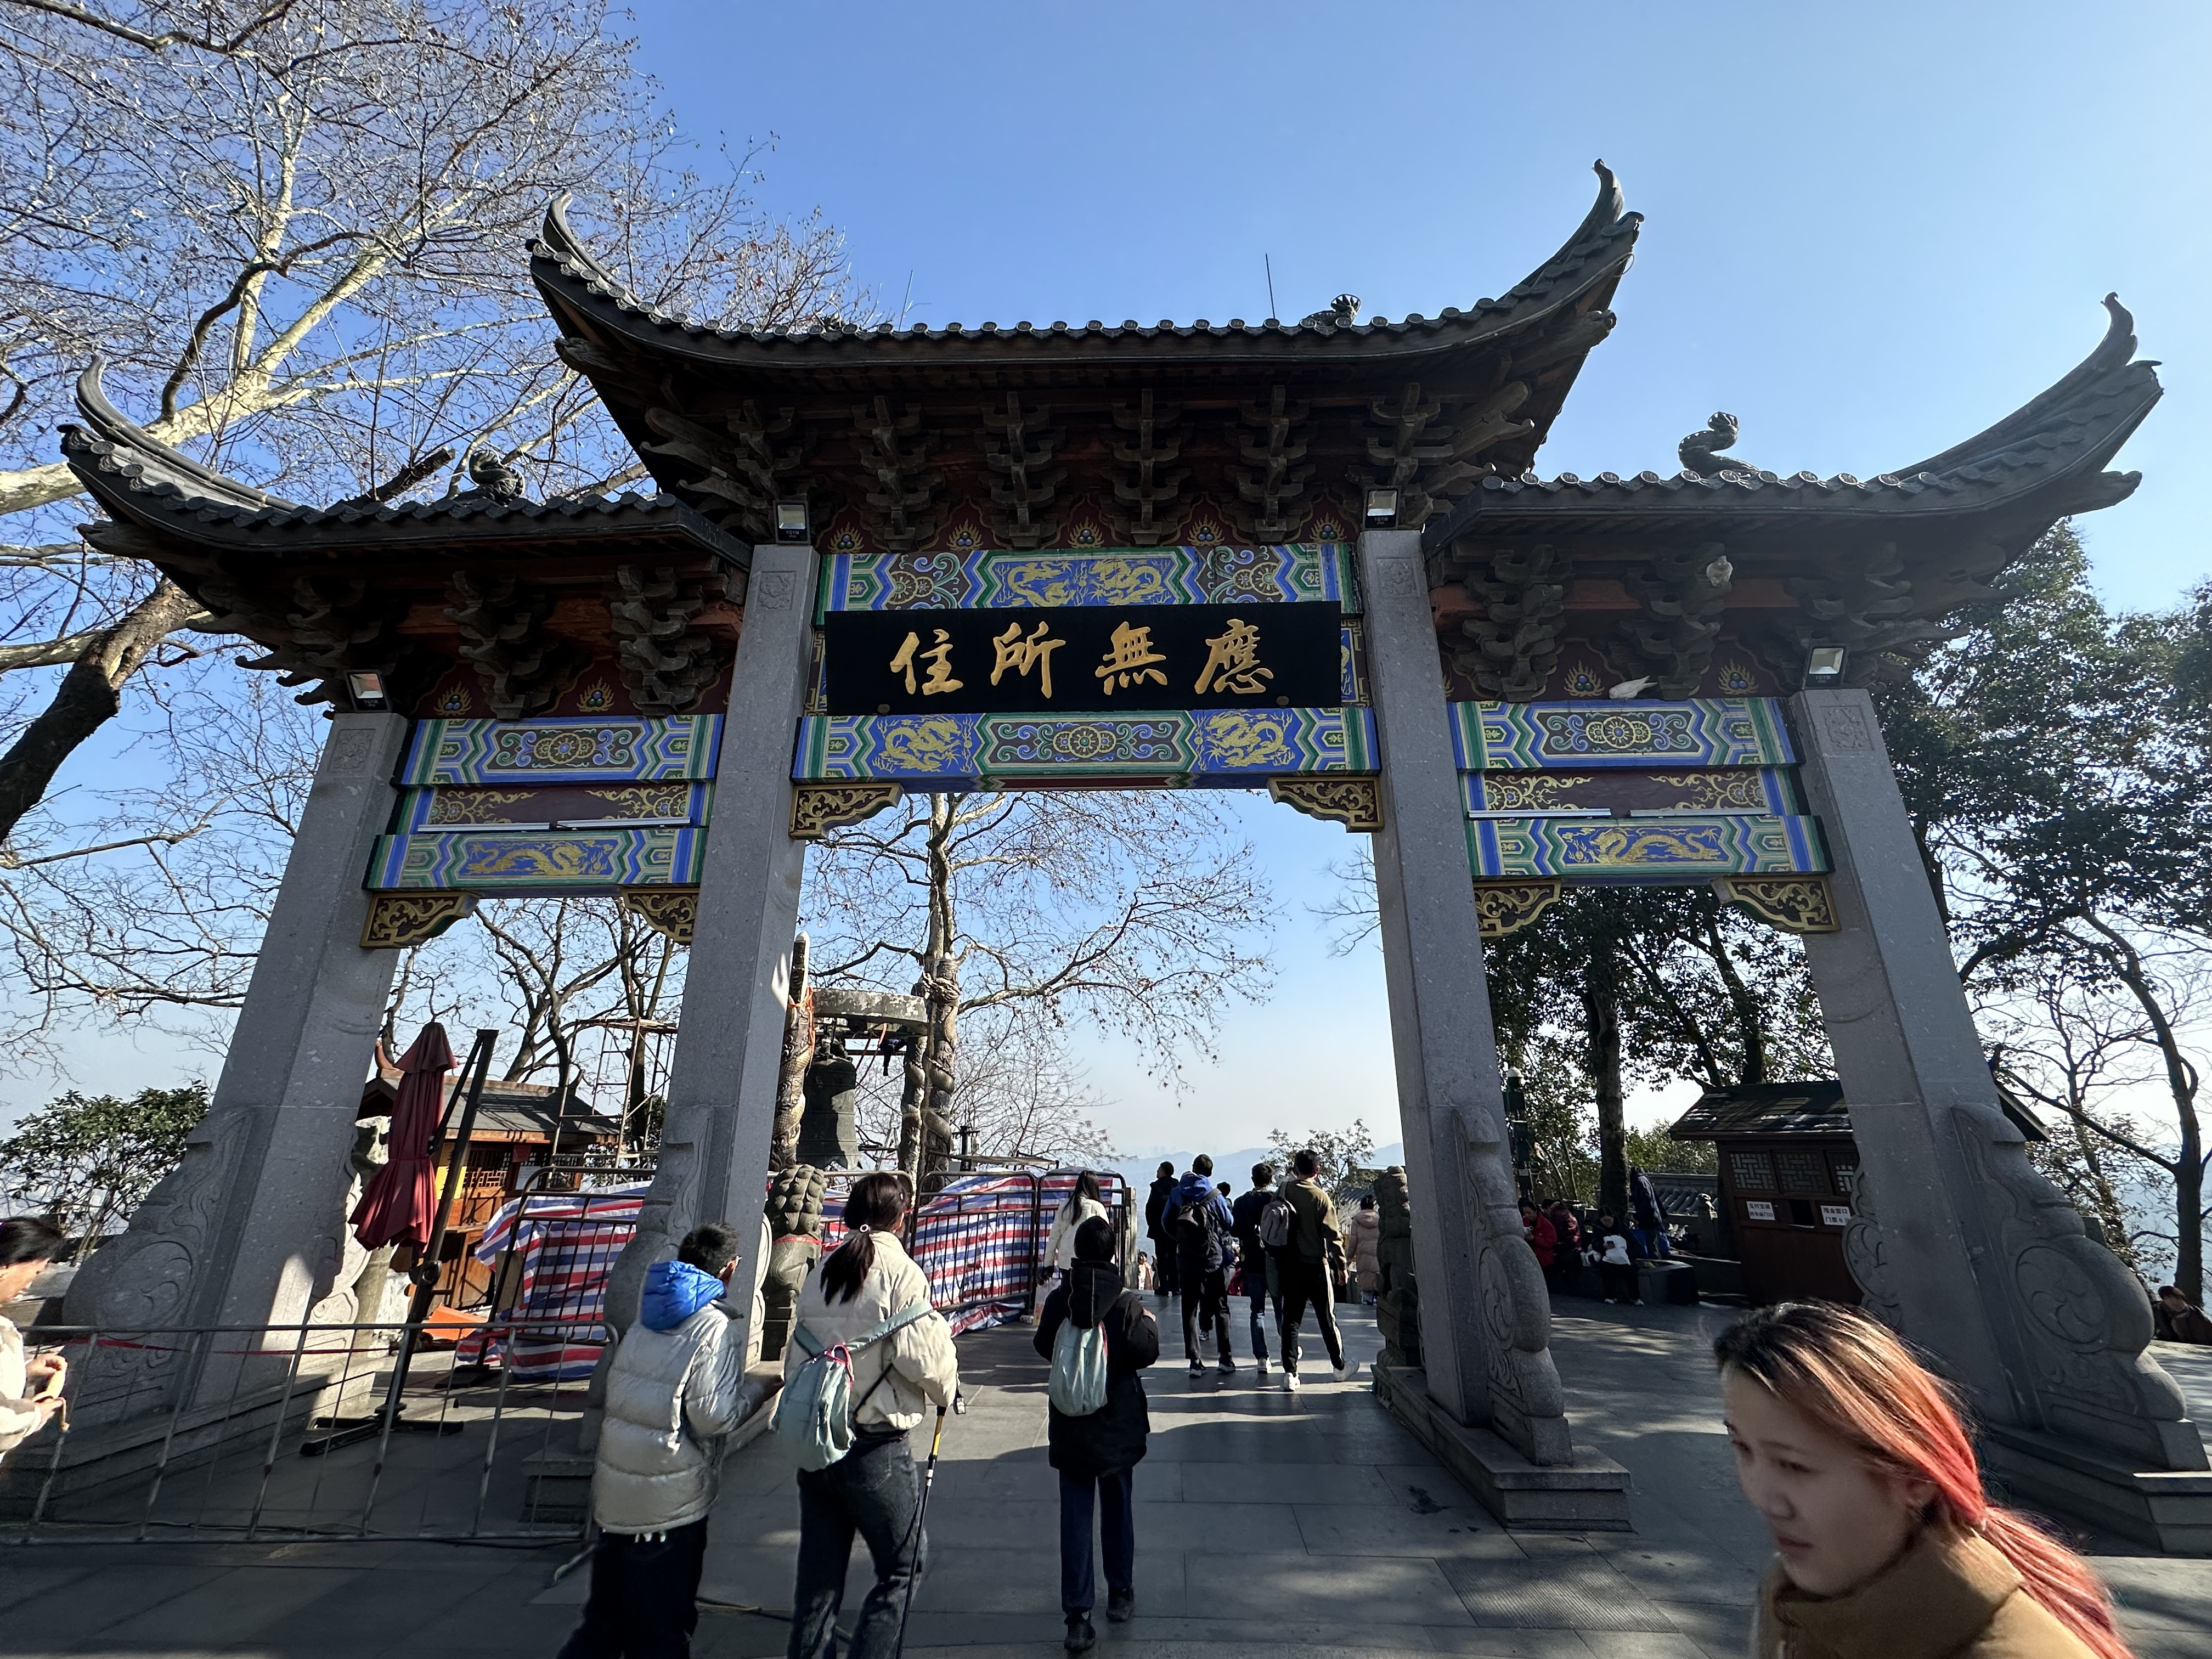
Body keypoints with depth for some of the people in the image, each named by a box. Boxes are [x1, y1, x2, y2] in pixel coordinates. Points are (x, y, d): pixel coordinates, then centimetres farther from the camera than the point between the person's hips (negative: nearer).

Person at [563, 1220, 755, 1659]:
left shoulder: (642, 1322, 6)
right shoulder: (719, 1329, -17)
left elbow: (616, 1393, 13)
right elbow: (712, 1417, -20)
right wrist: (755, 1392, -4)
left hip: (613, 1494, 7)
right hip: (670, 1506, -7)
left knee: (603, 1622, 23)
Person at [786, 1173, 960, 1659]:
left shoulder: (820, 1271, 5)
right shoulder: (900, 1271, -15)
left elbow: (795, 1354, 9)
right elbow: (919, 1354, -20)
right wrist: (947, 1388, -1)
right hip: (874, 1449, -6)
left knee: (818, 1577, 19)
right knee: (902, 1566, 11)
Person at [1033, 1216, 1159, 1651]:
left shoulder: (1058, 1300, -10)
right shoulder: (1128, 1302, -17)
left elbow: (1044, 1346, 1)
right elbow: (1146, 1351, -21)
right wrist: (1147, 1319, -3)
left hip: (1070, 1425, 1)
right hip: (1117, 1423, -1)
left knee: (1075, 1517, 8)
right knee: (1118, 1508, 19)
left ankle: (1078, 1617, 9)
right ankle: (1120, 1594, 34)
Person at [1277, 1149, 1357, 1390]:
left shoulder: (1284, 1193, -2)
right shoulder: (1320, 1197, -14)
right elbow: (1333, 1235, -11)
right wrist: (1341, 1264, -1)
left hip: (1289, 1266, 3)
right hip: (1316, 1266, -3)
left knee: (1291, 1319, 8)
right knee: (1327, 1319, 11)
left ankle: (1289, 1372, 4)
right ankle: (1340, 1367, 26)